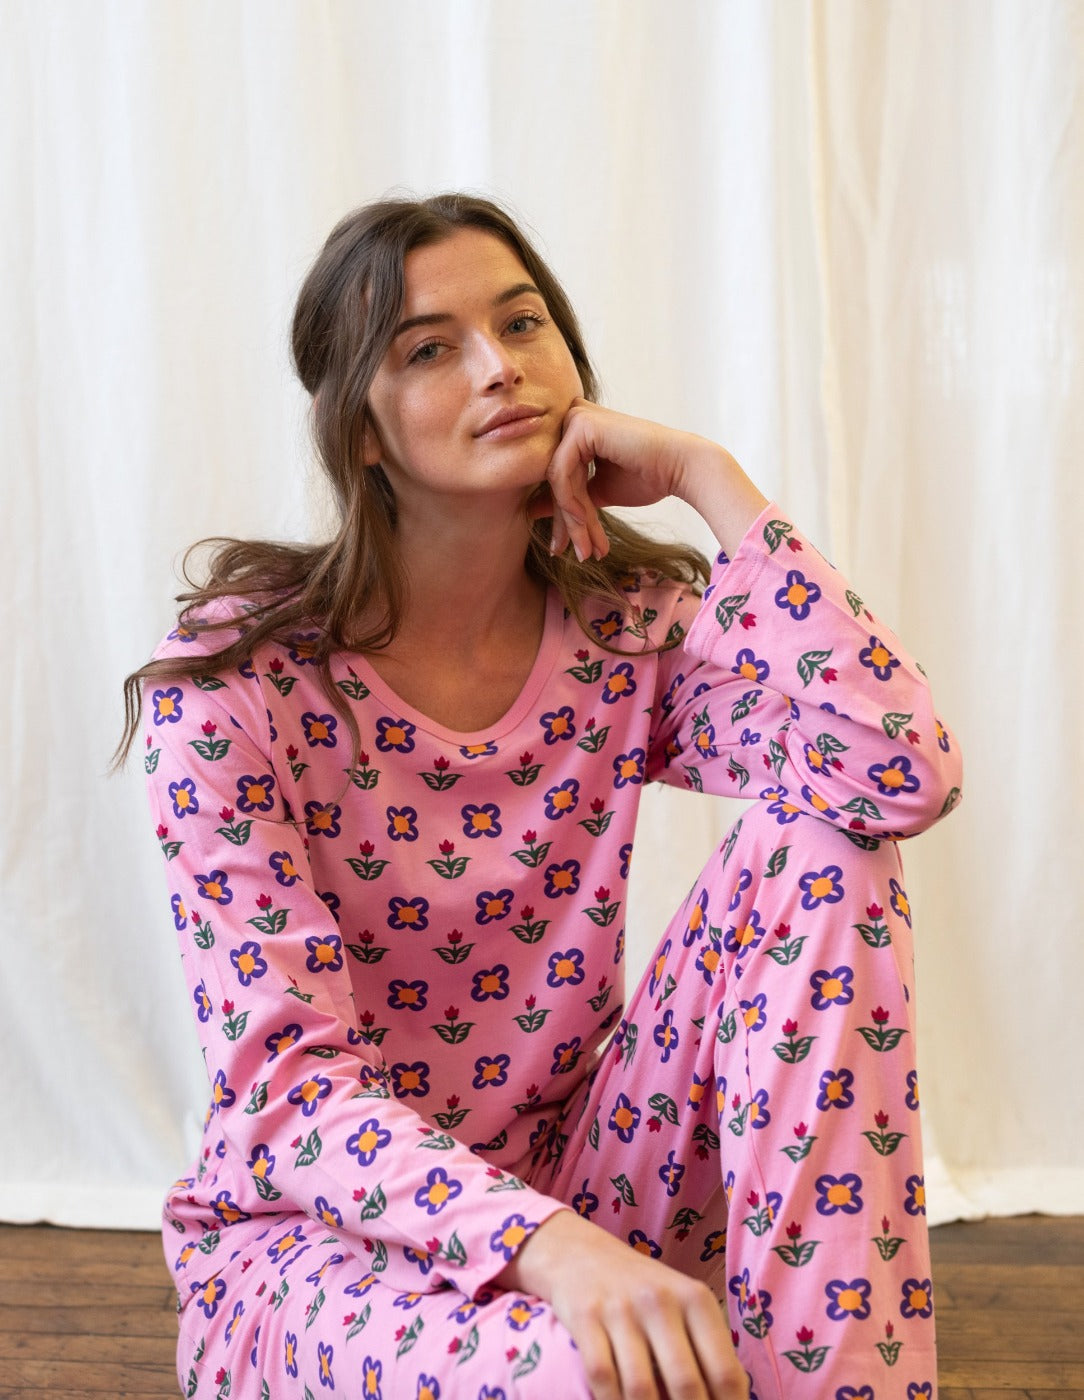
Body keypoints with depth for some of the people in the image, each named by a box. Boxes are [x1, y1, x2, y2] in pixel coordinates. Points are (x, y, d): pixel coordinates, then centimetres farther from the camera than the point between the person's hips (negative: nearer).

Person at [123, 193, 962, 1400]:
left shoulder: (634, 630, -4)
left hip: (574, 1193, 5)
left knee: (822, 841, -18)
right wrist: (548, 1244, -38)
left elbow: (908, 777, -23)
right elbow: (289, 1083, -20)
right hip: (320, 1234, -4)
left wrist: (705, 477, -17)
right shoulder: (233, 682, -14)